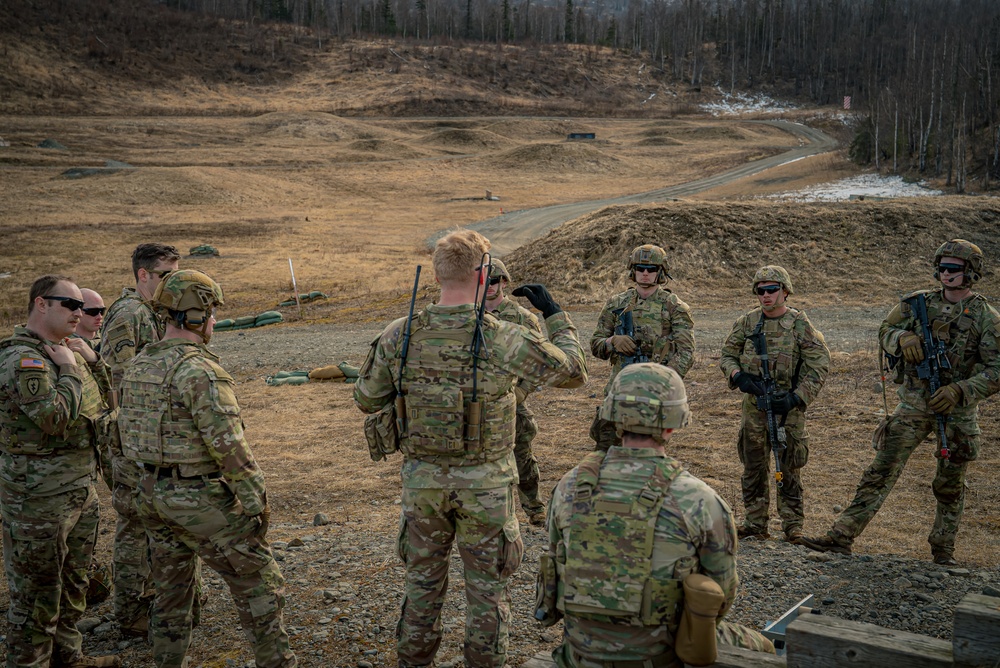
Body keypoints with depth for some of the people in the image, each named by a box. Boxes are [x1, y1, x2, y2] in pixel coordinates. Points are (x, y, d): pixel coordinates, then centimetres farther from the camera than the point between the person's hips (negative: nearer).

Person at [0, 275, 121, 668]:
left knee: (74, 580, 21)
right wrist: (69, 371, -17)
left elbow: (104, 403, 16)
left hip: (81, 487, 10)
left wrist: (92, 361, 3)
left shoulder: (65, 351, 11)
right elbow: (56, 418, -28)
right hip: (39, 496, -10)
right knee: (37, 589, 2)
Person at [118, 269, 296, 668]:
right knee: (257, 582, 6)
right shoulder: (198, 370, -20)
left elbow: (127, 429, 15)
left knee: (172, 592, 18)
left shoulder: (139, 366, 7)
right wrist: (257, 501, -15)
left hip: (152, 494, 8)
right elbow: (228, 444, -23)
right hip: (201, 499, -8)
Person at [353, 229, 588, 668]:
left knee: (423, 582, 20)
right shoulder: (504, 341, -20)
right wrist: (553, 313, 5)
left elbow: (366, 401, 2)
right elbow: (573, 372, -6)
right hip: (485, 484, -3)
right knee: (487, 587, 15)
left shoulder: (399, 336, -11)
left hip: (423, 482, 3)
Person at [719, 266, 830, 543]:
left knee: (788, 469, 3)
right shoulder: (747, 322, 3)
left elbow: (820, 366, -6)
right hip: (753, 405, 4)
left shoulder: (800, 325, -7)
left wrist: (797, 398, -16)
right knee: (753, 467, 10)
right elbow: (727, 354, 12)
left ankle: (793, 526, 13)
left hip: (787, 406, -4)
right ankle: (755, 523, 21)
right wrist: (737, 375, -10)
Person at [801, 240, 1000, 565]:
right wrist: (903, 338, -14)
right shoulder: (920, 303, 2)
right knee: (880, 472, -4)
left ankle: (943, 547, 29)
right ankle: (841, 536, -7)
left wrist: (959, 391, -23)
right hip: (914, 404, 2)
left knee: (950, 485, 11)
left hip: (958, 410, -1)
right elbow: (886, 331, 9)